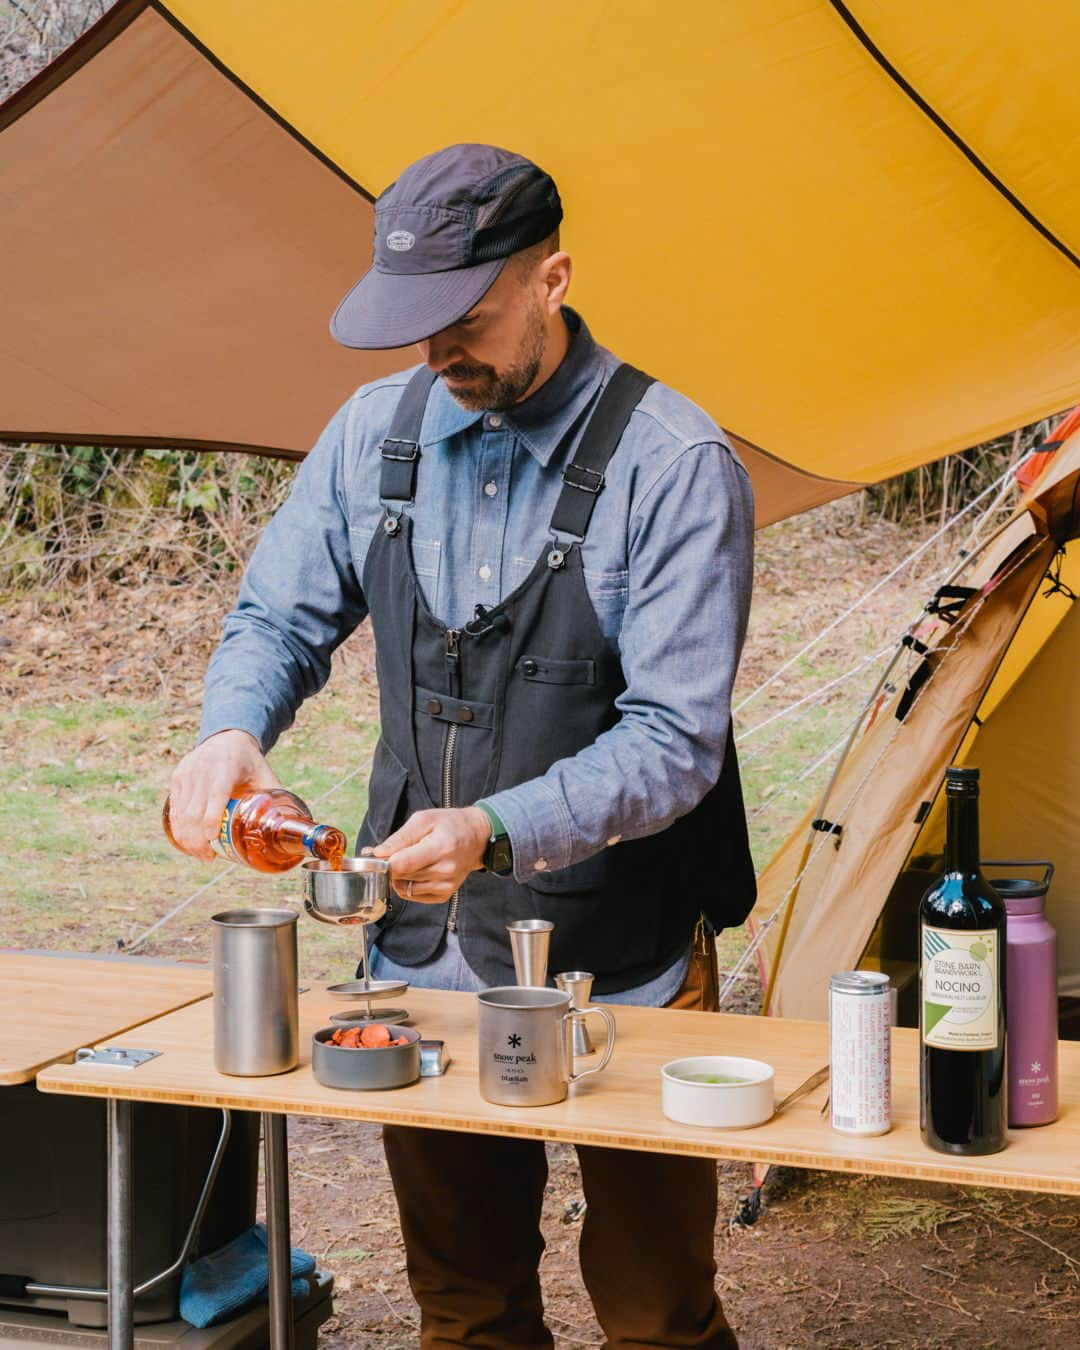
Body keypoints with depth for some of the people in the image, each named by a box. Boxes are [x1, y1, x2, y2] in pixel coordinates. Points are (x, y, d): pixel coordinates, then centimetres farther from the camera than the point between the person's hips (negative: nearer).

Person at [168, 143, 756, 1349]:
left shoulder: (673, 464, -16)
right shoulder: (378, 429, 0)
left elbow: (675, 741, -19)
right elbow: (279, 617, 9)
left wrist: (497, 831, -33)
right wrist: (232, 728, -13)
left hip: (618, 967, -4)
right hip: (424, 957, 5)